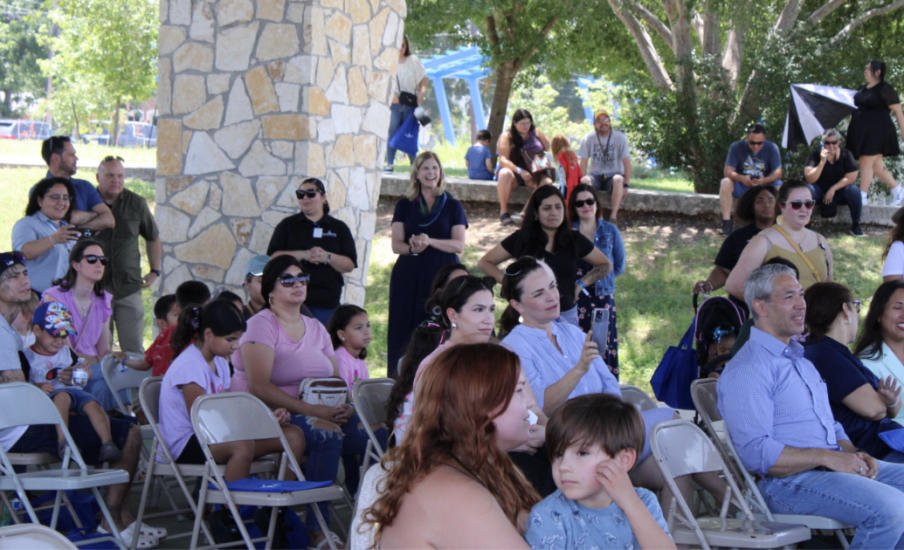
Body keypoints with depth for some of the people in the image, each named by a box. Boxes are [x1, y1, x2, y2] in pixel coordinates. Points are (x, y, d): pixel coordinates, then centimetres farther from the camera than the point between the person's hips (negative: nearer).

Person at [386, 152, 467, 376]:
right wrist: (412, 249, -17)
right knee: (406, 333, -5)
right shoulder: (404, 206, 13)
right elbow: (396, 245, 5)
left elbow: (459, 245, 0)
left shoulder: (453, 206, 10)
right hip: (409, 277, 1)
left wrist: (429, 242, -15)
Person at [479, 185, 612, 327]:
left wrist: (582, 284, 2)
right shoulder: (521, 240, 0)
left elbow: (606, 265, 17)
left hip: (566, 314, 2)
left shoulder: (574, 240, 5)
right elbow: (485, 263, 6)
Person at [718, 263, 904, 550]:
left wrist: (854, 454, 5)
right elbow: (755, 453, -19)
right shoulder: (746, 370, -9)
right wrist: (827, 457, -19)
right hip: (786, 482, -9)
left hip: (833, 466, 9)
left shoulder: (801, 359, 23)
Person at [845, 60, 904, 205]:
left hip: (877, 132, -8)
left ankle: (862, 197, -5)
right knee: (876, 165, 11)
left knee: (866, 163, -9)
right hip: (862, 132, 8)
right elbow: (856, 107, 29)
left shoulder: (885, 89, -9)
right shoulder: (862, 89, 14)